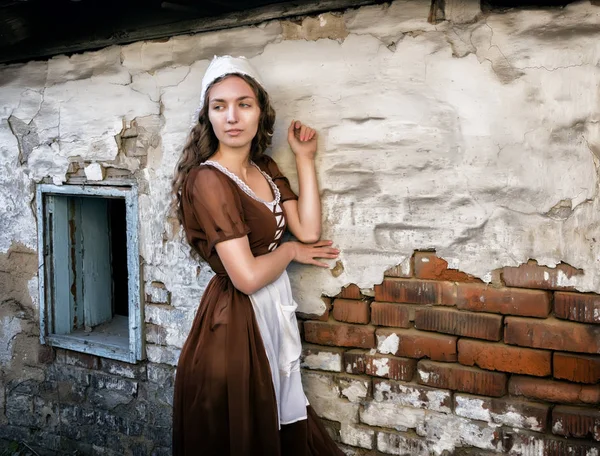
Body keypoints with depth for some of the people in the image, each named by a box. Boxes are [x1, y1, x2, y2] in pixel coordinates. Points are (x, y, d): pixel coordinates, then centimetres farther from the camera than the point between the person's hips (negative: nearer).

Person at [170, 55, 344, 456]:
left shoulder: (266, 169, 7)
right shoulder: (209, 180, -19)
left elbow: (309, 231, -2)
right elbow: (247, 277, -24)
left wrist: (305, 159, 0)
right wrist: (290, 250, -6)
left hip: (273, 315, 8)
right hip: (236, 323, -8)